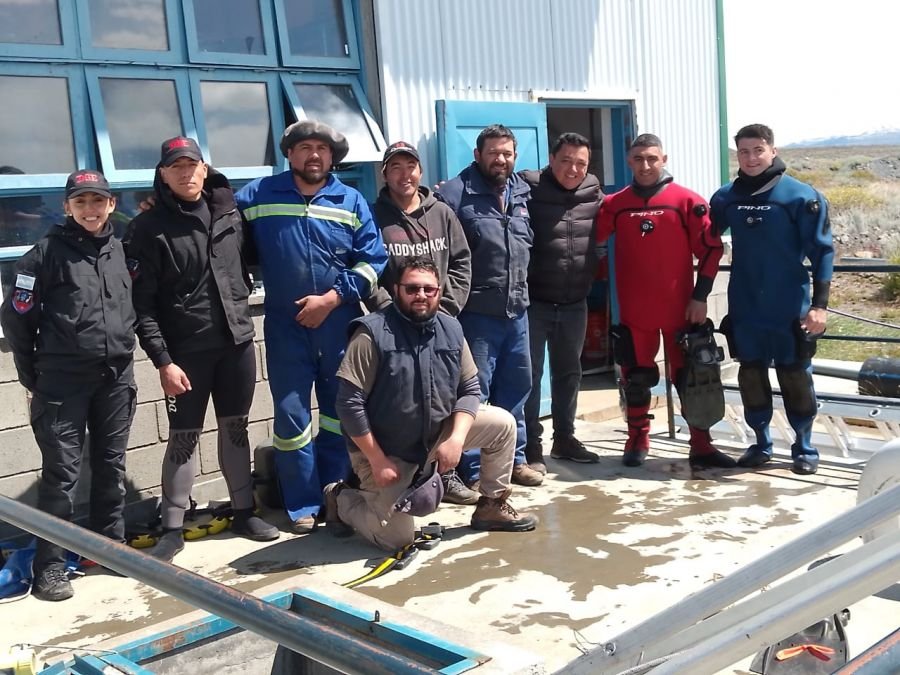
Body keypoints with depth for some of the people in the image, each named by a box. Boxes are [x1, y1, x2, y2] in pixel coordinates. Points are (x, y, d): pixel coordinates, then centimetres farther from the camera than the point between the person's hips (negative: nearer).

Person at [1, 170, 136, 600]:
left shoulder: (120, 250, 6)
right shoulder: (47, 252, -7)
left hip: (117, 378, 4)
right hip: (63, 382, -4)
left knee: (111, 467, 12)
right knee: (61, 472, -1)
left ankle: (112, 545, 26)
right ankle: (50, 565, 8)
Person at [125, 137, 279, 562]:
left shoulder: (229, 213, 6)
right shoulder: (149, 228, -6)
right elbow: (142, 303, -10)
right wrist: (162, 360, -15)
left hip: (237, 342, 4)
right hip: (186, 351, -4)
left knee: (236, 429, 13)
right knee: (183, 437, 2)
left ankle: (243, 512, 26)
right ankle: (172, 529, 14)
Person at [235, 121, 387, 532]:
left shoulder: (352, 202, 2)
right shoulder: (258, 196, 1)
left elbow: (373, 261, -3)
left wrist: (332, 298, -11)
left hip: (340, 324, 1)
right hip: (285, 326, -1)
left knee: (340, 411, 11)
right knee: (291, 416, 2)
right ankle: (303, 506, 14)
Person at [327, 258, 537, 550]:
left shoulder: (451, 328, -4)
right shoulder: (372, 333, -22)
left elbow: (470, 389, 0)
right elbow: (349, 403, -22)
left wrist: (456, 439, -16)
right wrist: (377, 461, -20)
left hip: (437, 432, 6)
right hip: (385, 449, -5)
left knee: (502, 423, -5)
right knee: (397, 539, -6)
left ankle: (492, 506, 13)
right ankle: (342, 499, 22)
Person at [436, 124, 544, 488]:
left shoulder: (523, 193, 10)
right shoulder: (455, 194, -10)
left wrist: (523, 291, 16)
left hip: (517, 311, 7)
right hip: (476, 312, -7)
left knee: (516, 388, 16)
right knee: (475, 392, 1)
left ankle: (514, 458, 30)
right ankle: (473, 471, 11)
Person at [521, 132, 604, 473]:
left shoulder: (593, 192, 2)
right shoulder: (528, 190, -12)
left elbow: (604, 232, 18)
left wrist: (590, 278, 13)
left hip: (575, 303, 5)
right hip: (534, 302, -5)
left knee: (569, 372, 16)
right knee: (530, 374, 1)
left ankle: (564, 438, 30)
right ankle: (530, 447, 10)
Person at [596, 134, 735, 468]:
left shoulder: (687, 201, -4)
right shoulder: (614, 204, 1)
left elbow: (710, 248, -2)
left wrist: (700, 296, -5)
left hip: (680, 309, -1)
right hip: (634, 311, 1)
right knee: (635, 377, 9)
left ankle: (701, 445, 13)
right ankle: (637, 441, 24)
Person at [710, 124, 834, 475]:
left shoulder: (801, 196, -8)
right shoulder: (726, 198, 4)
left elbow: (822, 251, -7)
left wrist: (819, 304, -12)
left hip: (789, 310, -3)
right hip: (744, 310, 3)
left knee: (796, 379, 6)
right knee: (751, 379, 10)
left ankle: (804, 448, 21)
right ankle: (761, 443, 26)